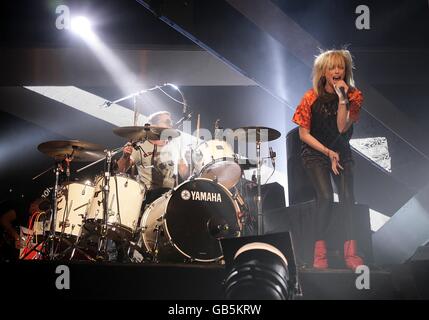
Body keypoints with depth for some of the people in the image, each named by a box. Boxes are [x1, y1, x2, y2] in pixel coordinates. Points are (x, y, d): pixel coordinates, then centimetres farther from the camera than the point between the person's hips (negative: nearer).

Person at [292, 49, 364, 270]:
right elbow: (303, 133, -6)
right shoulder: (312, 97, -8)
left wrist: (342, 98, -22)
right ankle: (320, 249, -11)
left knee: (347, 197, -18)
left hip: (342, 152, 2)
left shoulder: (354, 96, -2)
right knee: (326, 196, -23)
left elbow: (342, 127, -14)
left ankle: (350, 251, -12)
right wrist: (327, 152, -13)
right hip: (314, 153, -2)